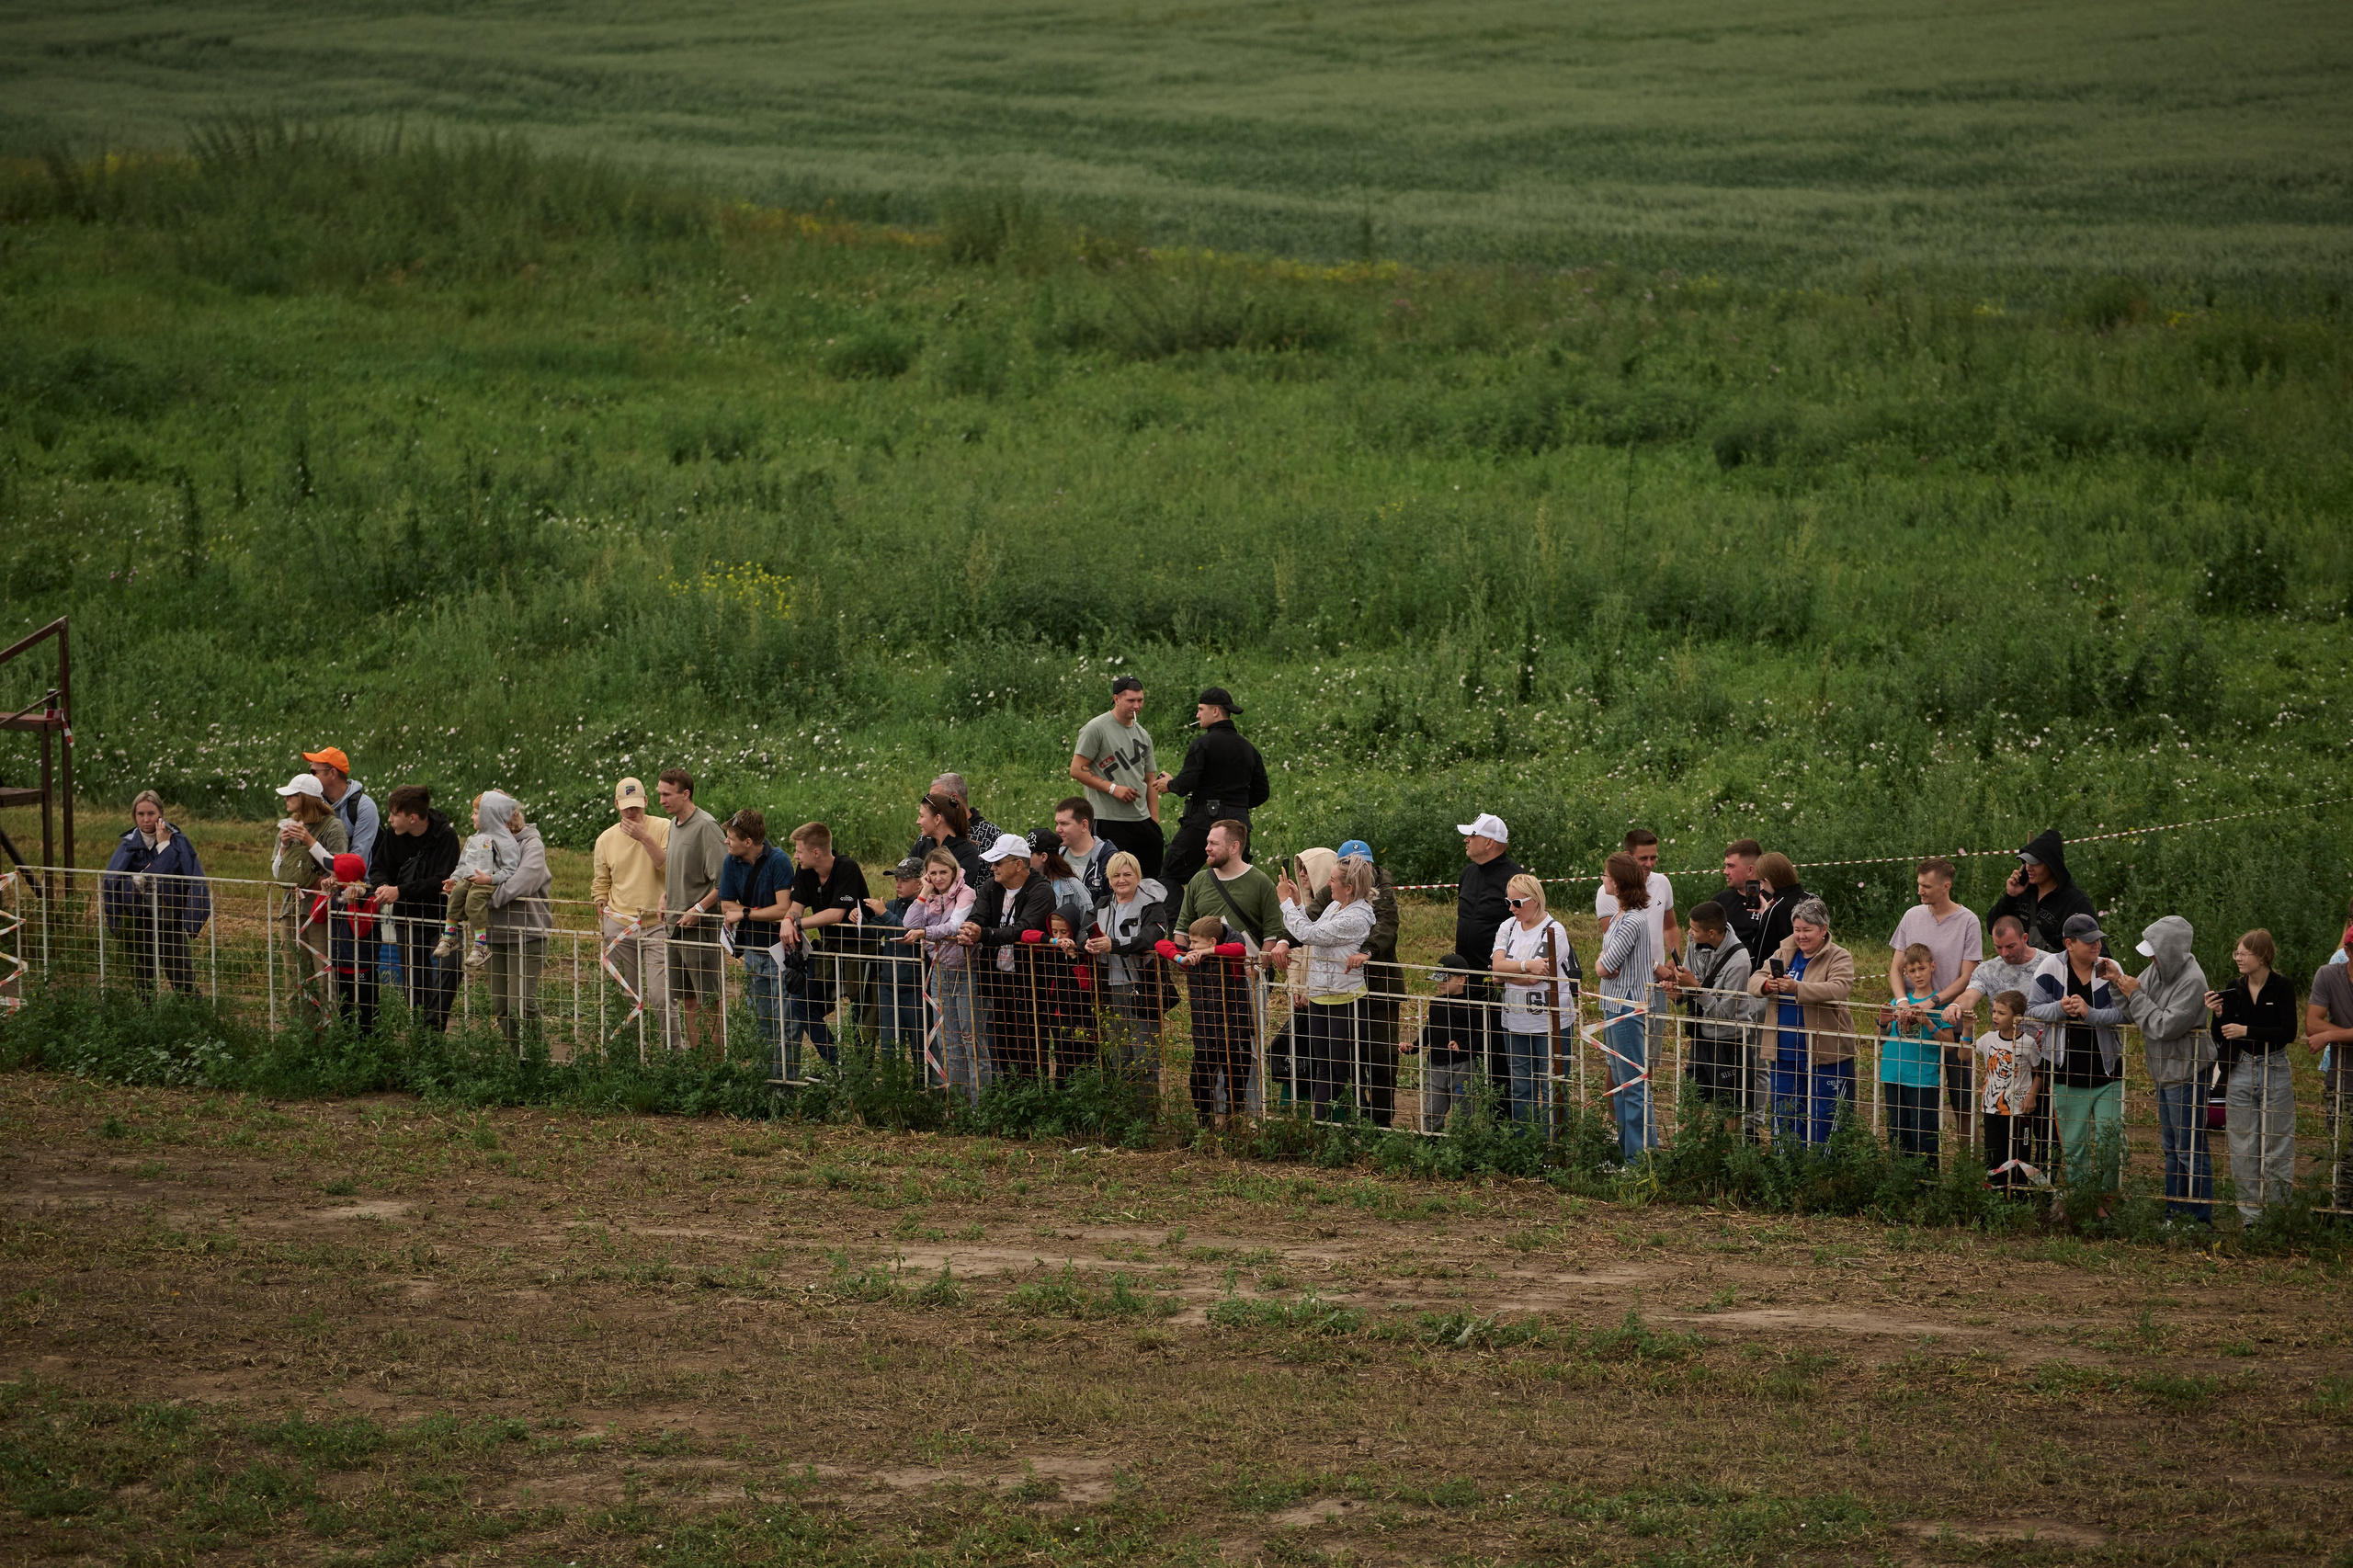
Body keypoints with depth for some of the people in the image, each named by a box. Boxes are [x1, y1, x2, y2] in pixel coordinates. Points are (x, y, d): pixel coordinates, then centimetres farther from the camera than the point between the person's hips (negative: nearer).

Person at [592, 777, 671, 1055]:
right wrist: (604, 924, 9)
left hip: (656, 924, -3)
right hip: (620, 926, 3)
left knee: (659, 996, -11)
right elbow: (600, 886, 16)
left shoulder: (662, 828, 0)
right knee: (629, 997, 6)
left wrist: (645, 838, -19)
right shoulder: (606, 839, 10)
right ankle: (633, 1049, 13)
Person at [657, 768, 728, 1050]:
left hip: (701, 925, -9)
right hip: (676, 924, 9)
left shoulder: (706, 827, -14)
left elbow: (724, 879, -18)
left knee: (710, 999, -5)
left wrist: (698, 909, -19)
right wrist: (665, 895, 9)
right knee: (685, 997, 13)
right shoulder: (674, 825, 13)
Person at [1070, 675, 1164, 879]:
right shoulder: (1097, 728, -5)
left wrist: (1155, 822, 11)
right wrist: (1113, 788, -15)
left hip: (1142, 820, 7)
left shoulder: (1143, 735, 16)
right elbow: (1077, 770, -9)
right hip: (1108, 821, -7)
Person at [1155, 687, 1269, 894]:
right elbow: (1260, 793, 15)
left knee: (1171, 877, 0)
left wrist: (1170, 785, 6)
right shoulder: (1248, 749, 12)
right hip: (1239, 821, 6)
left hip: (1203, 821, -6)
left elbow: (1186, 783, -15)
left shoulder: (1203, 744, -8)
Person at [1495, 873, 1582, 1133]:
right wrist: (1527, 966, -19)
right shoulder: (1508, 928, 8)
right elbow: (1497, 965, -7)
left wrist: (1506, 972, -6)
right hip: (1515, 1021, 6)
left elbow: (1534, 978, -17)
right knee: (1520, 1088, 12)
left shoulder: (1554, 931, -11)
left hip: (1550, 1021, -6)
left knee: (1550, 1087, 0)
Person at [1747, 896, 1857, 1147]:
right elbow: (1754, 980, 4)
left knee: (1821, 1125, -1)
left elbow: (1839, 988, -24)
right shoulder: (1784, 952, 10)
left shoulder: (1839, 957, -6)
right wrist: (1767, 985, -21)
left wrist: (1798, 988, -37)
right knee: (1782, 1120, 12)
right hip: (1785, 1054, 5)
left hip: (1824, 1055, -5)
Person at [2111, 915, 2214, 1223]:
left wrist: (2136, 995, -16)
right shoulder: (2158, 970, 3)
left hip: (2187, 1073, -9)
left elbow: (2164, 1027, -24)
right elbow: (2133, 1014, 9)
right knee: (2172, 1147, 18)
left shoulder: (2192, 981, -23)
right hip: (2165, 1071, 9)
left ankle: (2201, 1218, 0)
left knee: (2190, 1149, -5)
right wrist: (2118, 981, -6)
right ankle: (2174, 1212, 29)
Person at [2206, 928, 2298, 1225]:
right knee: (2243, 1149, 7)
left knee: (2277, 1149, 2)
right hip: (2242, 1072, 4)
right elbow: (2221, 1039, 6)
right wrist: (2218, 1015, -13)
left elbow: (2288, 1032, -17)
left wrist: (2247, 1031, -20)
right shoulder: (2233, 990, 3)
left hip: (2275, 1071, -4)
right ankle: (2250, 1216, 15)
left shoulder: (2283, 987, -7)